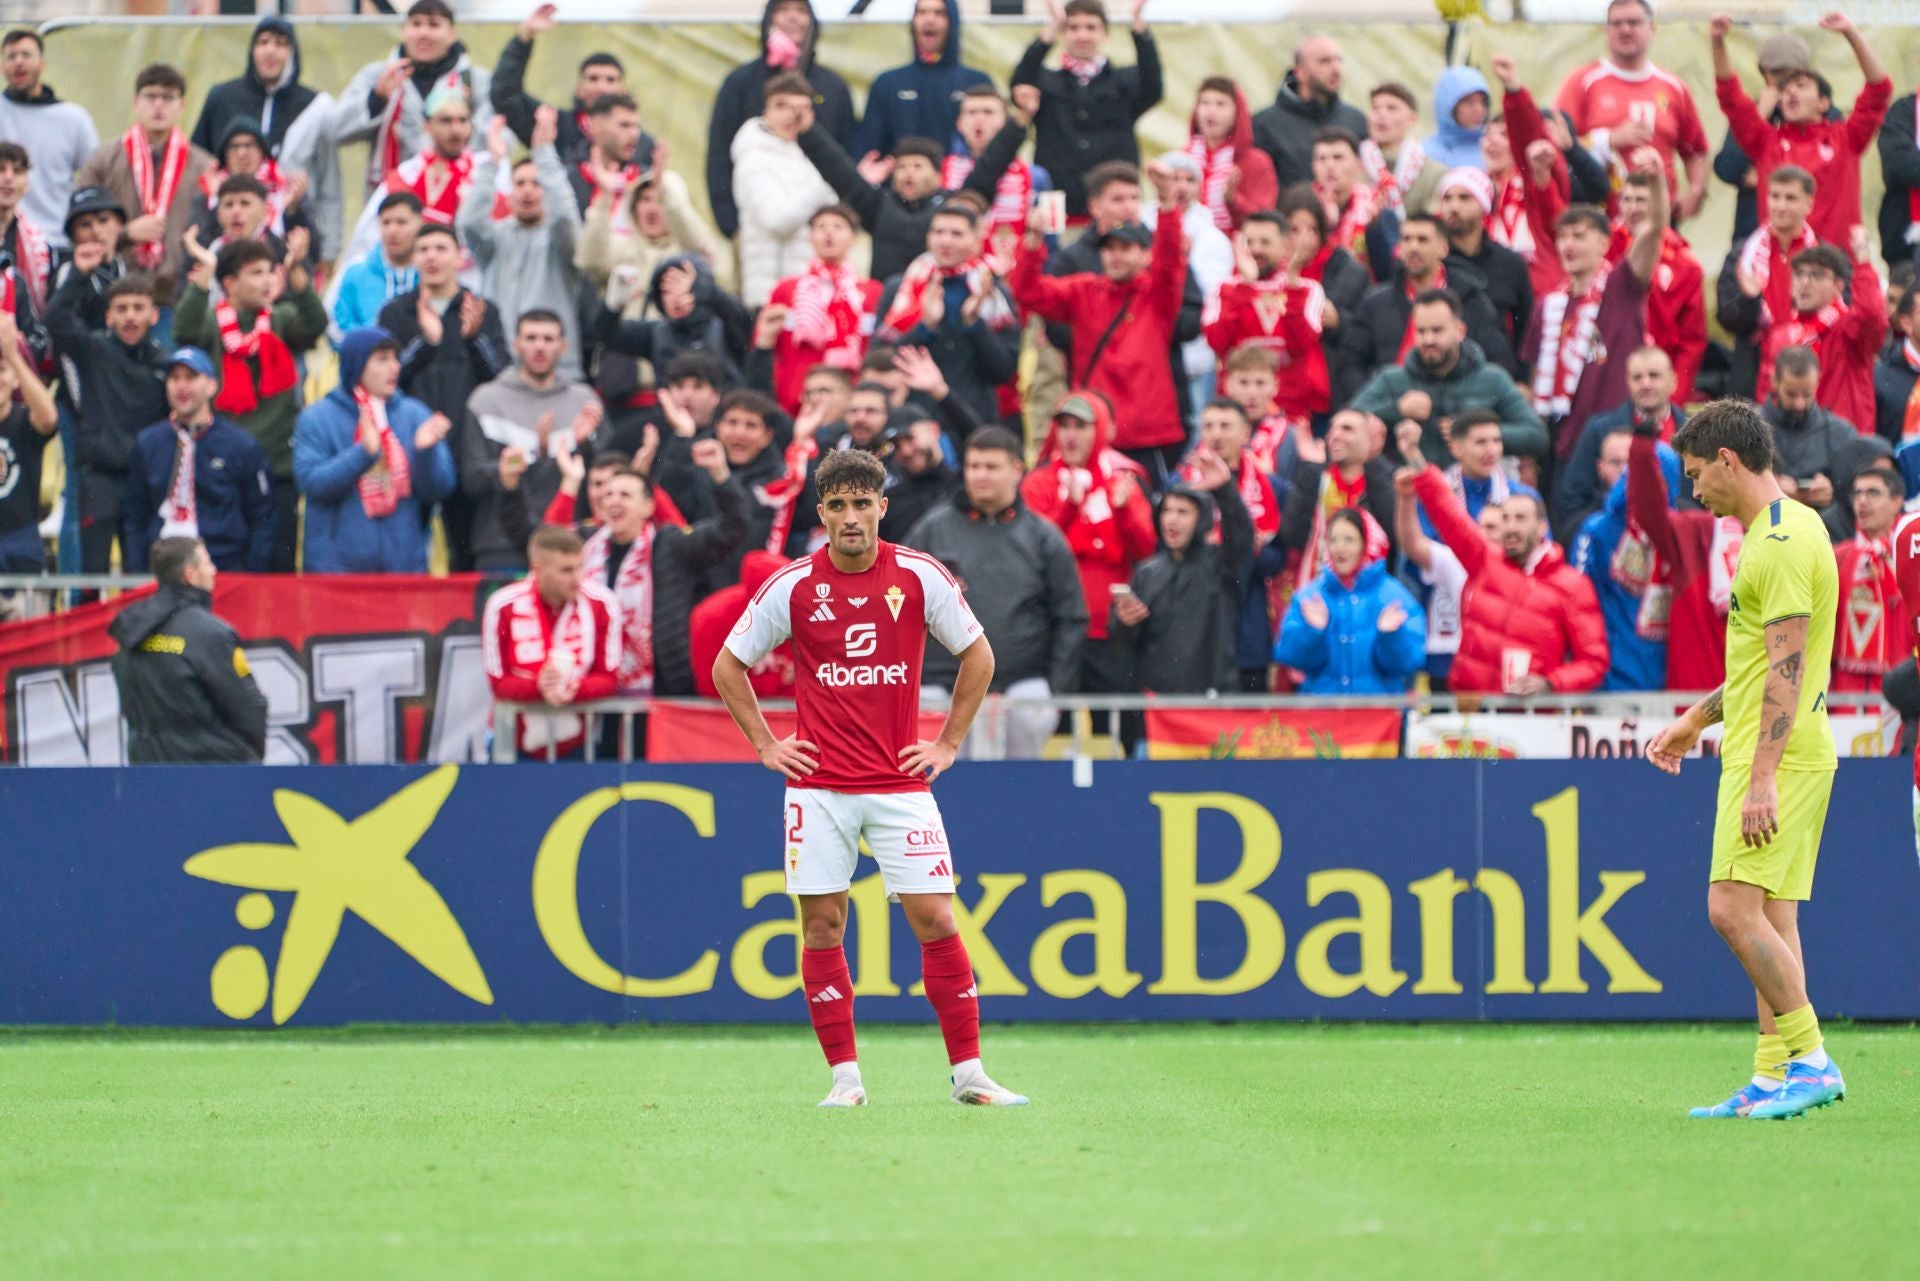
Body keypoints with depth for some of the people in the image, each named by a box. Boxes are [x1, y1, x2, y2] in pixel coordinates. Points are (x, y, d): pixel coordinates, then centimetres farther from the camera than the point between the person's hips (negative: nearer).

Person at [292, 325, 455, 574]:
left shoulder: (415, 415, 6)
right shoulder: (317, 418, 0)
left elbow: (438, 490, 1)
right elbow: (310, 482, -12)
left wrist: (425, 450, -18)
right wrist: (364, 453, -23)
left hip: (404, 563, 2)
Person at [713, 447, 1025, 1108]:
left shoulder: (921, 576, -1)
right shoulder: (792, 586, -1)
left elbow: (978, 655, 12)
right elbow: (728, 665, 11)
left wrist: (949, 741, 7)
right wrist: (766, 744, 5)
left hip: (901, 780, 0)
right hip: (819, 785, 0)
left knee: (936, 920, -5)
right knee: (822, 925, -1)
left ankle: (968, 1072, 2)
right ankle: (845, 1075, 6)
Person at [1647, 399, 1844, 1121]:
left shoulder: (1781, 542, -16)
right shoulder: (1781, 532, 17)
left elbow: (1787, 669, -21)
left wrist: (1763, 777, -24)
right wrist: (1695, 721, 31)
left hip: (1780, 759, -10)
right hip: (1780, 757, 10)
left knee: (1735, 909, -14)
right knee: (1770, 920, 7)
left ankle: (1810, 1062, -13)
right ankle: (1771, 1081, 6)